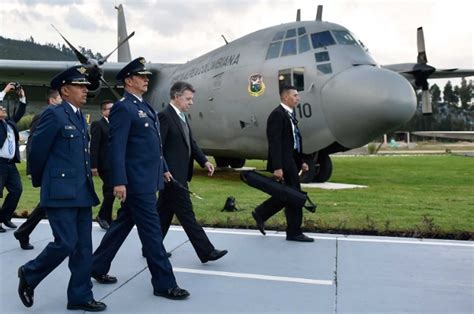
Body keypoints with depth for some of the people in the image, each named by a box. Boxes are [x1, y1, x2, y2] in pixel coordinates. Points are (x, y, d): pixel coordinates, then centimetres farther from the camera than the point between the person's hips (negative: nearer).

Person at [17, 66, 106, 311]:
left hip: (82, 193, 8)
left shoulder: (80, 118, 16)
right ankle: (29, 274, 19)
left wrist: (87, 183, 18)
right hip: (60, 192, -8)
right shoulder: (53, 114, -9)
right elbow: (37, 150, -6)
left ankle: (80, 296, 16)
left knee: (84, 247, 7)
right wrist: (39, 181, 5)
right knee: (65, 243, -8)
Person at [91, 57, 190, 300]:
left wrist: (163, 169, 23)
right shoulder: (123, 108, -12)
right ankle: (164, 283, 6)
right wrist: (119, 182, -23)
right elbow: (116, 148, -18)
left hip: (147, 179, 10)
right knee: (151, 230, -3)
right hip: (136, 181, -9)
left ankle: (97, 267, 32)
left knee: (123, 224, 17)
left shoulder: (144, 106, 17)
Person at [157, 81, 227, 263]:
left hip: (179, 174, 10)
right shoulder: (164, 116, -15)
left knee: (164, 213, 16)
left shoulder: (181, 117, 15)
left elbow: (191, 143, 16)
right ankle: (206, 251, 2)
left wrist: (204, 161, 4)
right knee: (186, 213, -3)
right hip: (172, 175, -10)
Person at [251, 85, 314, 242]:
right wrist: (277, 167, -24)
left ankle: (260, 214, 29)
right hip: (284, 163, -10)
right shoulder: (277, 114, -14)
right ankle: (294, 232, 10)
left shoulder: (290, 115, 16)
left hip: (292, 161, 10)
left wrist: (301, 162, 15)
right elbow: (274, 143, -20)